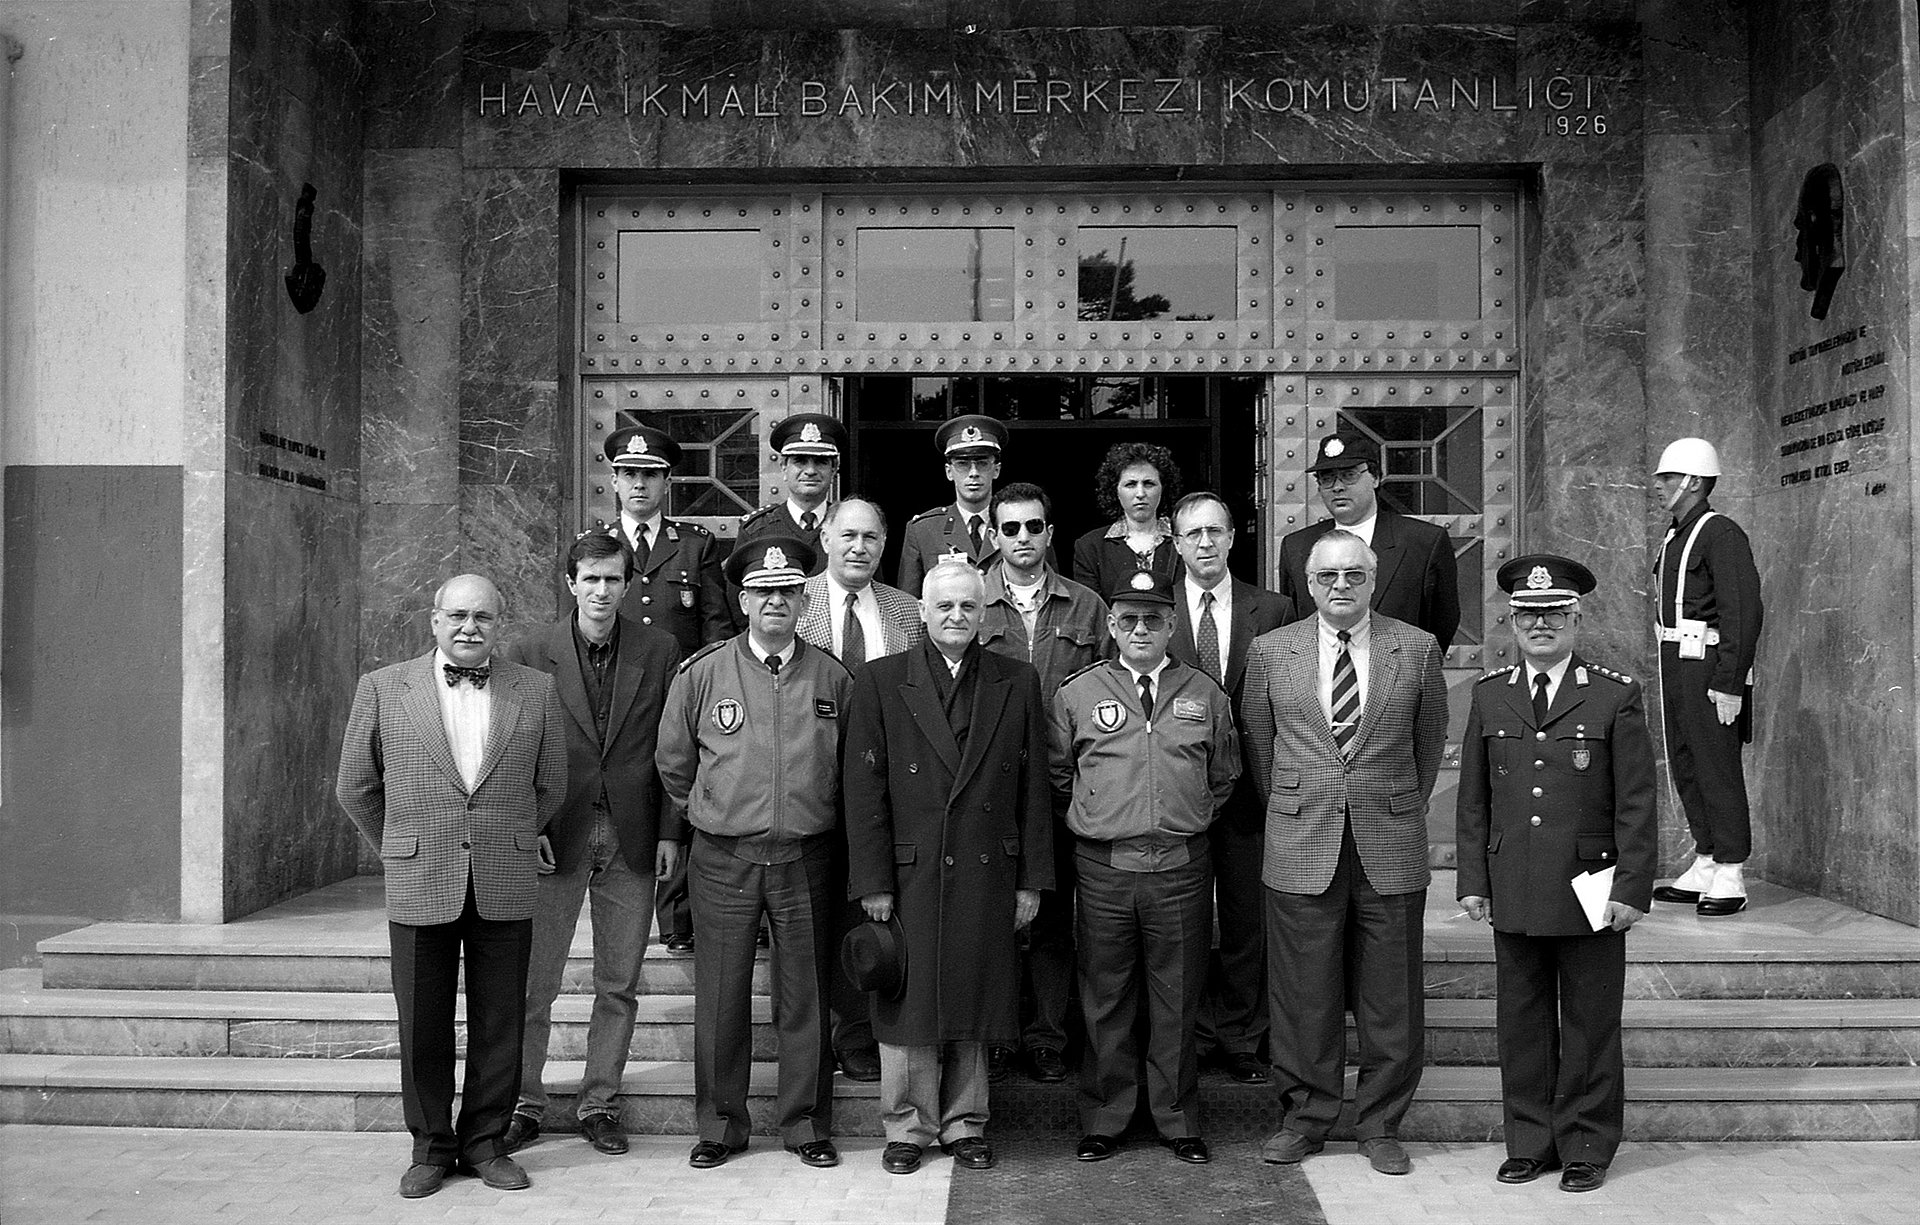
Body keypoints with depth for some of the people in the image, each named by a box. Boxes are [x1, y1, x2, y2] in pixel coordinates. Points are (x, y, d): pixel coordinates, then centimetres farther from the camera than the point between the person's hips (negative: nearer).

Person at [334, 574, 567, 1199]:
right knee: (422, 1027, 6)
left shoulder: (536, 690, 3)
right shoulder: (382, 689, 1)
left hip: (505, 888, 1)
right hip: (419, 888, -1)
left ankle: (484, 1141, 23)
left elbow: (551, 786, 12)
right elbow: (355, 788, 10)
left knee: (500, 1025, 7)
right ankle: (430, 1147, 22)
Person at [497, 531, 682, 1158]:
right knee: (533, 982, 4)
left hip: (632, 838, 1)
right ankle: (525, 1101, 18)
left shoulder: (659, 650, 2)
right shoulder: (529, 653, -1)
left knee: (619, 984, 8)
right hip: (554, 839, -1)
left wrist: (670, 831, 0)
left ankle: (599, 1102, 21)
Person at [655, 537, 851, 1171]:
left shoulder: (831, 677, 2)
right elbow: (673, 763, 10)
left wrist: (812, 821, 11)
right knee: (720, 997, 5)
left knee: (806, 998, 7)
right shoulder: (701, 673, -1)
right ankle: (720, 1125, 20)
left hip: (806, 857, 1)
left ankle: (805, 1124, 21)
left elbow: (850, 768, 12)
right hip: (723, 858, 0)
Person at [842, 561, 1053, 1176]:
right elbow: (864, 790, -2)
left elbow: (1033, 790, 7)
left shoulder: (1018, 683, 7)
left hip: (986, 875, 2)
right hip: (908, 872, -1)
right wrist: (873, 882, -7)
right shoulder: (879, 681, 1)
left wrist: (1032, 879, 4)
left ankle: (964, 1123, 24)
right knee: (908, 1004, 5)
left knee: (974, 1006, 9)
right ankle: (908, 1126, 20)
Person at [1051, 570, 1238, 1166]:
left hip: (1182, 866, 1)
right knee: (1105, 1000, 7)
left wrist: (1187, 821, 12)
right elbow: (1058, 778, 13)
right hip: (1103, 866, 0)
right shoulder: (1077, 694, 4)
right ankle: (1103, 1121, 20)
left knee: (1176, 1002, 8)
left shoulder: (1205, 694, 7)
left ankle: (1178, 1121, 21)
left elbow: (1223, 779, 16)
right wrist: (1096, 821, 11)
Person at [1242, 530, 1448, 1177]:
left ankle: (1380, 1126, 20)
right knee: (1303, 994, 5)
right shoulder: (1270, 651, 3)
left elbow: (1428, 742, 13)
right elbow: (1258, 743, 13)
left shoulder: (1417, 650, 2)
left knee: (1390, 996, 6)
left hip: (1391, 850, 0)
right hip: (1300, 849, 0)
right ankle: (1304, 1117, 21)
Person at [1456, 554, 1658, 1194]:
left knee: (1590, 1025, 6)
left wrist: (1632, 889, -7)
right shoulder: (1489, 695, 8)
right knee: (1521, 1021, 9)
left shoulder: (1617, 696, -1)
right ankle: (1529, 1141, 22)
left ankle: (1586, 1147, 19)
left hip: (1590, 894, -3)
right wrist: (1473, 880, 5)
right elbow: (1472, 800, 10)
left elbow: (1636, 803, -3)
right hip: (1513, 895, 3)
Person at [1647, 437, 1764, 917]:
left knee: (1717, 767, -6)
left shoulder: (1722, 534, -11)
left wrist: (1729, 683, -21)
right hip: (1675, 662, 9)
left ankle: (1730, 880, -1)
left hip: (1709, 663, -9)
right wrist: (1667, 672, 17)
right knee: (1684, 765, 11)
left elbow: (1744, 613, -17)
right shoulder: (1675, 536, 17)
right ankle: (1705, 868, 20)